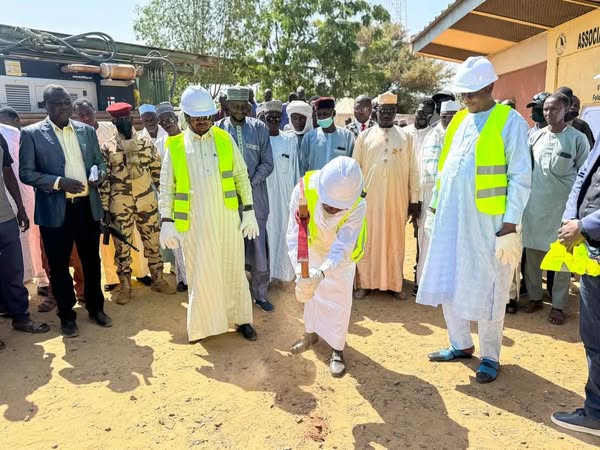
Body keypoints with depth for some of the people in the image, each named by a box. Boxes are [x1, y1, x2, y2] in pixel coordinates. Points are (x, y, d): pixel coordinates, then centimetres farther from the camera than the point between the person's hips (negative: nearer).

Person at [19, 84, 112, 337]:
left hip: (87, 206, 3)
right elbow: (26, 173, -5)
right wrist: (59, 182, -19)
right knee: (58, 265, 7)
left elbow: (99, 162, 15)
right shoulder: (32, 133, -3)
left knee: (92, 260, 14)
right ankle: (67, 316, 24)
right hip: (55, 211, -3)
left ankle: (96, 308, 31)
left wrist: (99, 174, -8)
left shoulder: (87, 130, 8)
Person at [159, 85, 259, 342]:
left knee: (234, 271, 10)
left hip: (227, 219, 1)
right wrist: (167, 222, -5)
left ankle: (241, 319, 27)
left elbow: (242, 177, 5)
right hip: (193, 223, -1)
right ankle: (203, 324, 26)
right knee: (200, 275, 9)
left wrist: (249, 212, 0)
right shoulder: (174, 146, 1)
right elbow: (166, 188, 2)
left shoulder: (225, 140, 3)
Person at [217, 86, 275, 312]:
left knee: (259, 248, 4)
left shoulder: (259, 128, 3)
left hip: (255, 196, 1)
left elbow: (267, 163, 2)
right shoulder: (218, 129, 1)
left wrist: (251, 182, -11)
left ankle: (260, 293, 20)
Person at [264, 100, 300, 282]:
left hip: (284, 194, 1)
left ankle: (284, 268, 23)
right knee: (265, 230, 4)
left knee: (283, 229, 7)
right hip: (263, 193, -1)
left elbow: (295, 170, 5)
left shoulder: (290, 140, 2)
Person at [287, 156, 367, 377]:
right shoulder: (304, 190, -39)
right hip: (313, 247, 2)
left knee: (340, 298, -3)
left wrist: (322, 272, -57)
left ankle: (337, 350, 16)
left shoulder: (358, 205, -39)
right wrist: (301, 270, -53)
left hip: (342, 254, -1)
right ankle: (311, 333, 39)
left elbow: (342, 247, -40)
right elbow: (295, 236, -39)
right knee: (310, 289, 14)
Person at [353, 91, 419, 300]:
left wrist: (414, 200, 2)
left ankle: (394, 284, 19)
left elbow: (413, 170, 6)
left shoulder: (406, 137, 7)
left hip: (397, 199, 1)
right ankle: (364, 283, 14)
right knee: (368, 240, 4)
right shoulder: (364, 136, 5)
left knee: (395, 240, 7)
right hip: (370, 197, -1)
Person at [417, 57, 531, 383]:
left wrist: (510, 225, -13)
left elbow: (520, 178, -8)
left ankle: (490, 356, 23)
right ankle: (460, 344, 30)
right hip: (451, 217, 6)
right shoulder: (458, 120, 12)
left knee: (486, 290, 4)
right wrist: (434, 207, 14)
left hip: (488, 221, -6)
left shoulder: (510, 121, -5)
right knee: (448, 284, 11)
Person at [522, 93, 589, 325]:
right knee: (532, 253, 9)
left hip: (563, 205, -3)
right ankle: (535, 297, 24)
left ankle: (558, 305, 15)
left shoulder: (577, 138, -2)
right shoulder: (536, 136, 6)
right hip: (535, 204, 3)